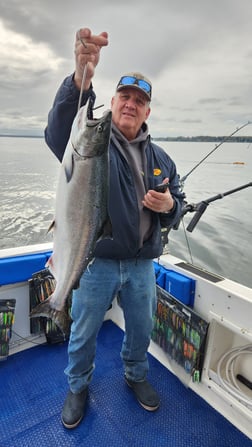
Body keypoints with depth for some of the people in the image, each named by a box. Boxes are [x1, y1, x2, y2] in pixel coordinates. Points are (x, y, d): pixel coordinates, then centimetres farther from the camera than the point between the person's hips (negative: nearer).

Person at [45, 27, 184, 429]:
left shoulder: (160, 158, 6)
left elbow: (176, 207, 10)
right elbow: (59, 131, -30)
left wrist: (169, 206, -14)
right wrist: (81, 79, -47)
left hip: (142, 264, 4)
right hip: (96, 261, -3)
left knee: (141, 329, 22)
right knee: (83, 333, 15)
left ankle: (136, 376, 52)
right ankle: (78, 387, 44)